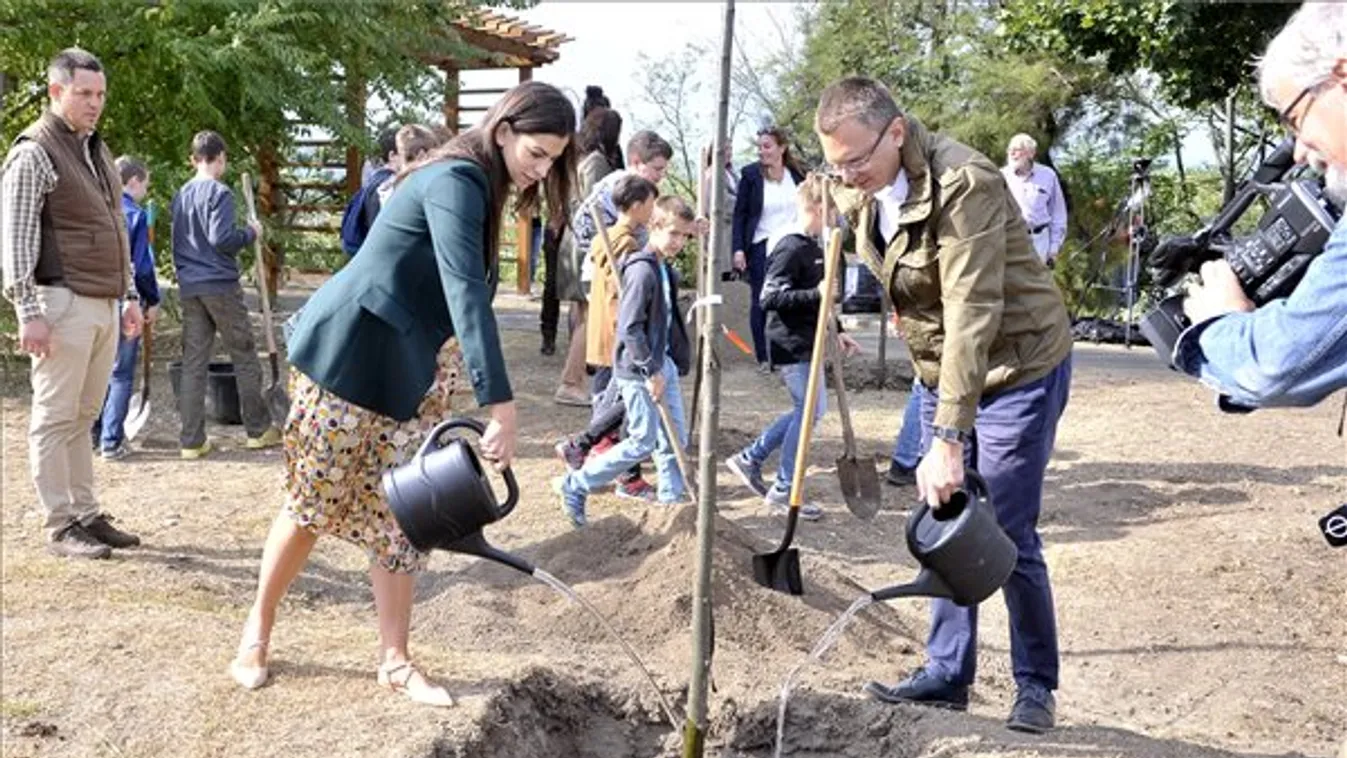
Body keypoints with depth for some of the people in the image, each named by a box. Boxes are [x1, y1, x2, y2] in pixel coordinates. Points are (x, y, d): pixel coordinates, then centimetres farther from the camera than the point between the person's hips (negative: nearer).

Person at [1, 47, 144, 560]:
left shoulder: (97, 149, 17)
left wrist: (129, 294, 21)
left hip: (104, 305, 8)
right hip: (64, 303, -8)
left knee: (83, 417, 13)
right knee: (55, 419, -1)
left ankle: (87, 515, 19)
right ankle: (60, 526, 5)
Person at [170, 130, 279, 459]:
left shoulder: (181, 195, 12)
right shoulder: (219, 192, -11)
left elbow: (178, 243, 18)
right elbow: (221, 238, -19)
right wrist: (250, 233, -4)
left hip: (189, 288, 7)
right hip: (220, 284, -6)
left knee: (193, 363, 5)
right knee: (245, 358, 6)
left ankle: (191, 441, 5)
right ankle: (258, 429, 14)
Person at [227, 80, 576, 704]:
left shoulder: (481, 187, 9)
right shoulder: (457, 180, -21)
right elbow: (466, 296, -32)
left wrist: (449, 386, 15)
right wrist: (501, 407, -38)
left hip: (404, 372, 9)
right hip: (345, 355, -9)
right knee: (312, 505, 4)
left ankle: (395, 660, 15)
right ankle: (257, 631, 24)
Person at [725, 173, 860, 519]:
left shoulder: (813, 248, 13)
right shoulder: (790, 249, -17)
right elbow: (769, 298, -24)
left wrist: (836, 332, 21)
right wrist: (816, 294, -31)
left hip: (806, 343, 10)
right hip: (790, 345, -10)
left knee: (813, 408, 16)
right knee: (807, 411, -5)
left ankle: (750, 458, 23)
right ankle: (783, 491, 5)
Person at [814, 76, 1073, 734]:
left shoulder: (964, 185, -29)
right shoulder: (863, 190, -2)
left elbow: (973, 316, -34)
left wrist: (949, 438, -37)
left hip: (1016, 367, -7)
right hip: (940, 370, 8)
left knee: (1009, 535, -4)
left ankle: (1035, 684, 14)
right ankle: (947, 674, 20)